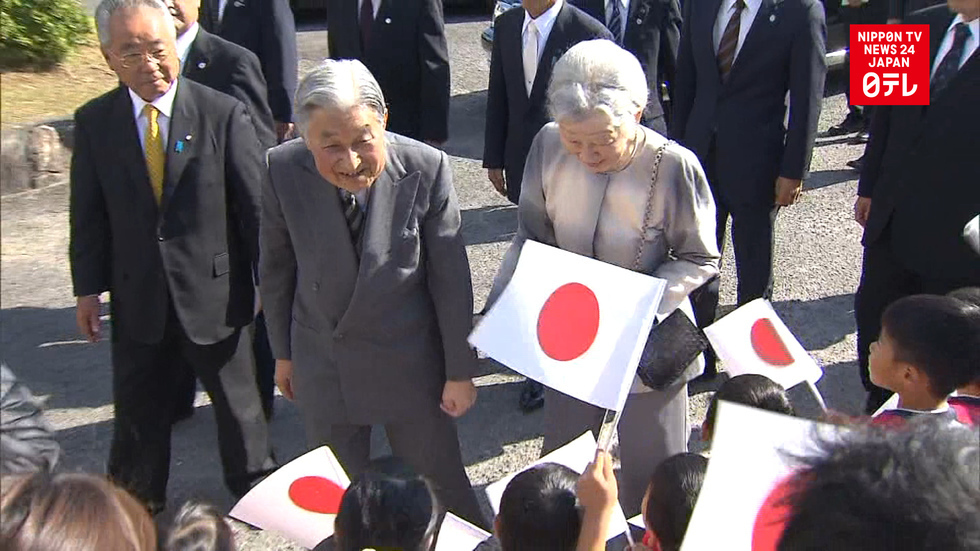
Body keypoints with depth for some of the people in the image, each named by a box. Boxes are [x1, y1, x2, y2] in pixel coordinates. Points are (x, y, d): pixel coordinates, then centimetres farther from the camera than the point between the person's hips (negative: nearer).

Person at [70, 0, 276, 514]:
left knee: (237, 399, 16)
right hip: (137, 298, 2)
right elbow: (87, 214, 3)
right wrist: (88, 287, 3)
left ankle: (254, 490, 40)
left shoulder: (223, 114, -12)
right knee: (137, 407, 18)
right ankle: (134, 506, 40)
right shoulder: (93, 122, -3)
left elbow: (255, 204, -8)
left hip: (213, 292, -2)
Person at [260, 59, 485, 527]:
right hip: (321, 364, 2)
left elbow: (450, 277, -13)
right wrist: (282, 352, 8)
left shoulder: (427, 169, -21)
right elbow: (276, 266, -1)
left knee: (438, 485, 18)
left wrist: (460, 371, -6)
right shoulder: (283, 171, -16)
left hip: (410, 362, -2)